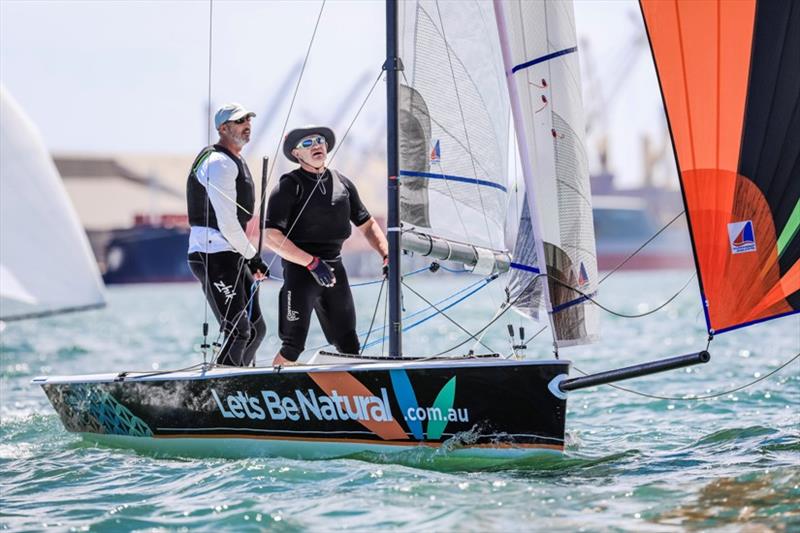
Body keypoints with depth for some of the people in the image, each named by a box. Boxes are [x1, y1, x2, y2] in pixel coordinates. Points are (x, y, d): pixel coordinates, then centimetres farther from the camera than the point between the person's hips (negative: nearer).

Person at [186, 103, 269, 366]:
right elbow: (227, 223, -18)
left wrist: (251, 260, 14)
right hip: (214, 254, -10)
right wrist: (253, 256, -9)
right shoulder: (219, 163, -12)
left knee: (256, 329, 10)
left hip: (232, 255, 10)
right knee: (238, 331, -15)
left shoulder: (236, 162, 21)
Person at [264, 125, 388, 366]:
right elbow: (271, 236, -14)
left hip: (334, 268, 6)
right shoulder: (289, 186, -7)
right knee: (293, 347, -7)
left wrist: (386, 255, 3)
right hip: (300, 268, -6)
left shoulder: (342, 183, 11)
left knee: (348, 343, 10)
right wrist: (312, 263, -19)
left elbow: (367, 224, 20)